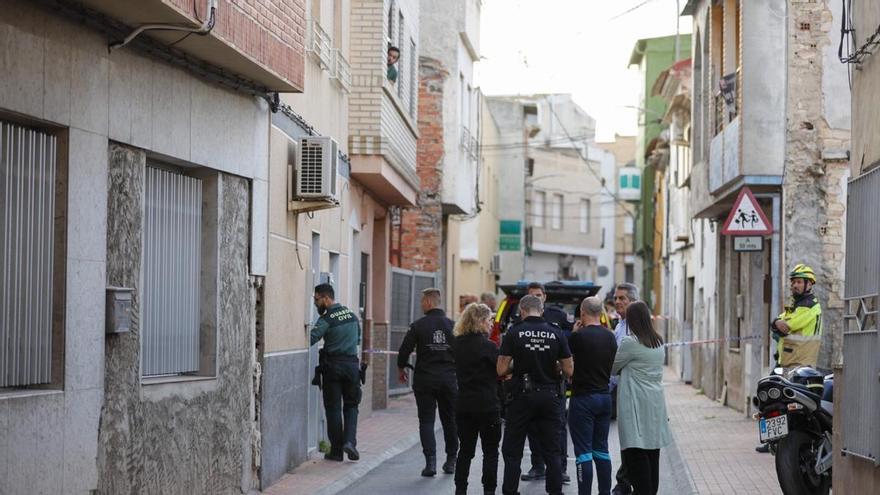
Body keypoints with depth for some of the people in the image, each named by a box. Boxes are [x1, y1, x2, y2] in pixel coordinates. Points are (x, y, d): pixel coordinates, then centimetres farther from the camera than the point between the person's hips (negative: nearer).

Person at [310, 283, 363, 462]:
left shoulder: (326, 319, -11)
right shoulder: (352, 315, 8)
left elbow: (311, 339, -21)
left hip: (332, 366, -4)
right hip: (352, 364, 4)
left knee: (333, 408, 5)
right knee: (351, 405, 14)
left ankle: (336, 450, 7)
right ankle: (350, 440, -6)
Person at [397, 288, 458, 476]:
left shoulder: (418, 325, -7)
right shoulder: (453, 325, 0)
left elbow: (405, 350, -5)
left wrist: (401, 368, 13)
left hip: (425, 379, -2)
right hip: (449, 379, 2)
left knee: (426, 421, 3)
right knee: (450, 420, 14)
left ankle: (430, 461, -9)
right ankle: (451, 461, 21)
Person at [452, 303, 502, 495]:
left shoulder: (457, 344, 6)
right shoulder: (487, 346, -14)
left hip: (463, 405, 6)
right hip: (487, 405, -6)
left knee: (465, 450, 12)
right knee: (490, 451, 5)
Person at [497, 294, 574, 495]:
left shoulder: (514, 333, -8)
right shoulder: (556, 333, -2)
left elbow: (501, 370, -9)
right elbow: (568, 370, -1)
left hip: (522, 396, -2)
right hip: (550, 396, 2)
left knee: (512, 451, 7)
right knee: (552, 452, 10)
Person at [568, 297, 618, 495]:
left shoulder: (579, 336, -14)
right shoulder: (610, 337, 5)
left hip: (583, 398, -6)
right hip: (605, 397, 6)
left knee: (583, 451, -4)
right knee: (601, 449, 14)